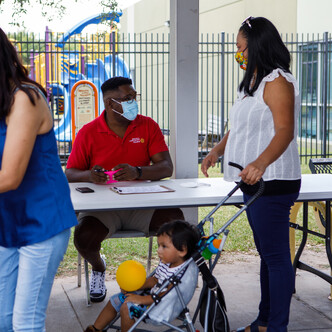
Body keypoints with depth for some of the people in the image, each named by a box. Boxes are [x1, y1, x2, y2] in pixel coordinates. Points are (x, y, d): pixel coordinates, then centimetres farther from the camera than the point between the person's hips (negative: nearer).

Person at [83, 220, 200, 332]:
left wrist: (140, 299, -28)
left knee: (126, 308, -23)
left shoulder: (179, 273, -29)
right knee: (114, 300, 13)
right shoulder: (165, 263, 0)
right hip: (151, 295, 10)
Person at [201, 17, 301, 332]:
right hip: (254, 181, 11)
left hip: (273, 183, -11)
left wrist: (260, 163, -40)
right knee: (267, 253, 17)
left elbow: (284, 131, -25)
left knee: (276, 256, -5)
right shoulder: (253, 82, 18)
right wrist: (218, 150, 7)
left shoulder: (277, 81, -14)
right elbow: (239, 127, 23)